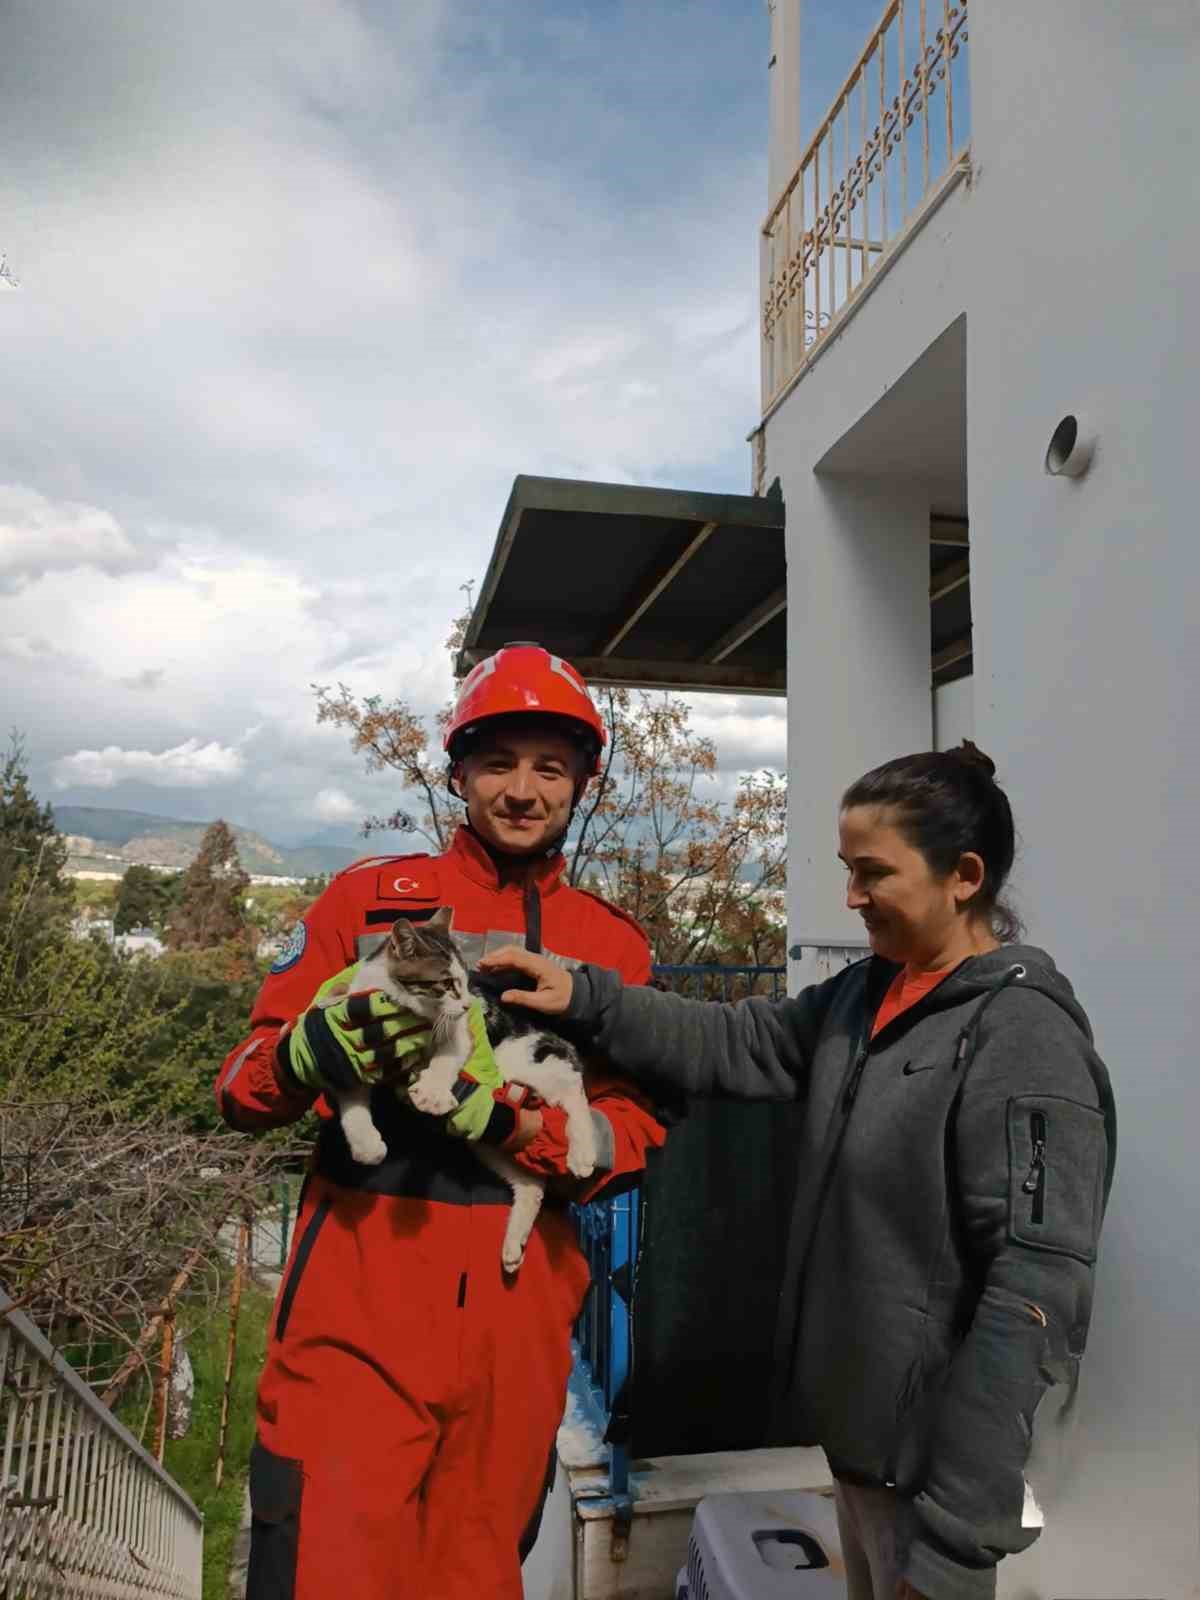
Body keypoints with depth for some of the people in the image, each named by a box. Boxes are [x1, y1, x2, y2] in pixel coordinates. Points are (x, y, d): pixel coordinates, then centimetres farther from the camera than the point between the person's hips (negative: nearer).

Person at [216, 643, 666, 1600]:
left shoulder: (617, 945, 7)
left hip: (521, 1298, 3)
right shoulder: (369, 897, 2)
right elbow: (243, 1087, 0)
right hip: (363, 1285, -2)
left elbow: (636, 1132, 2)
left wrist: (517, 1124, -17)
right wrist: (327, 1043, -22)